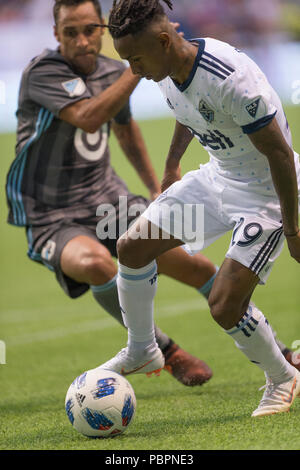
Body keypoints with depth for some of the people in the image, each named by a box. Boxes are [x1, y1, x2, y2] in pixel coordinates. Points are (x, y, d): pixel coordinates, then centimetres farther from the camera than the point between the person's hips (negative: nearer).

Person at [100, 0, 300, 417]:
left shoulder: (231, 80, -35)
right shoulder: (167, 71, -8)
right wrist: (171, 167, 28)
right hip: (218, 176, 8)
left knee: (224, 305, -15)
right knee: (132, 246, 6)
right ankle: (141, 352, 27)